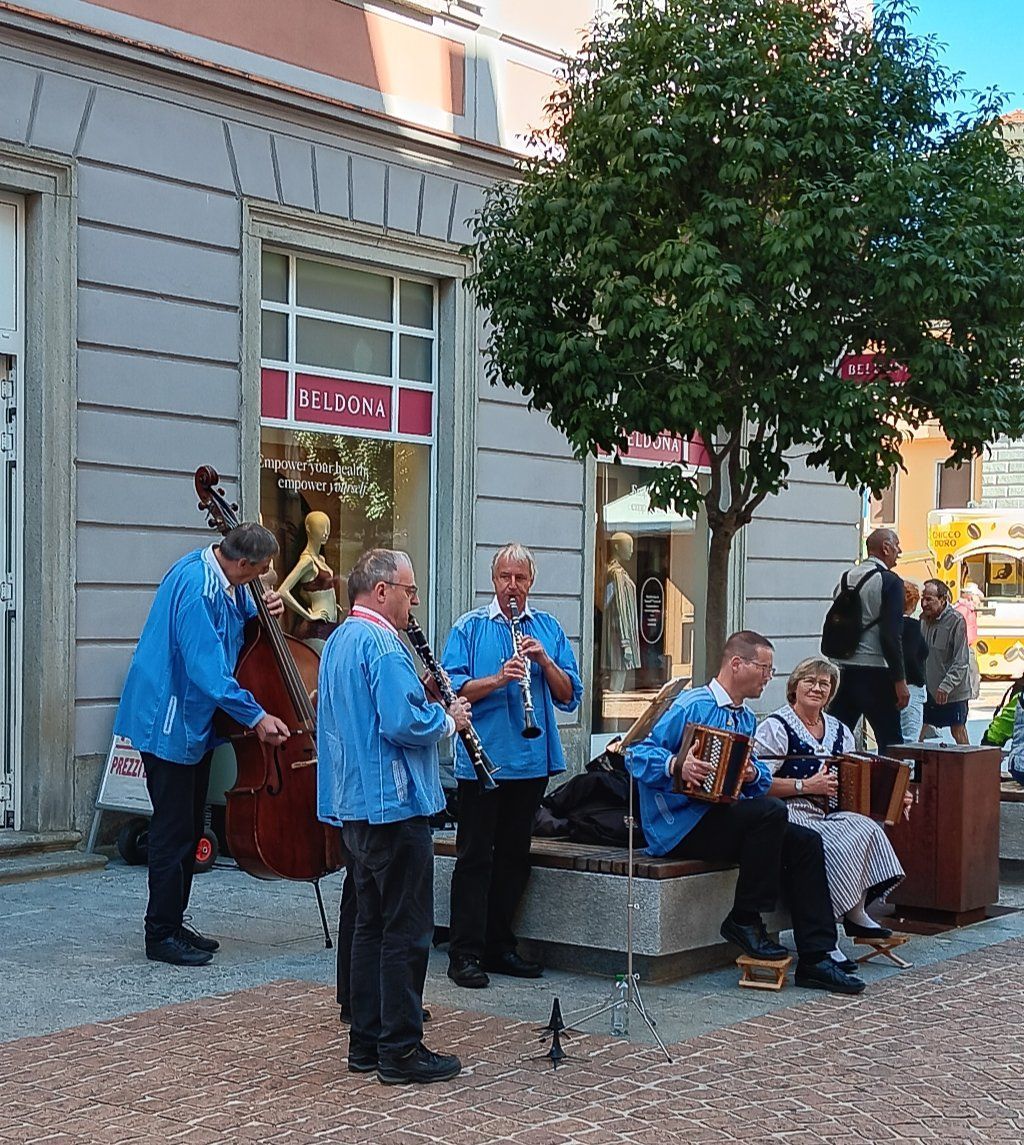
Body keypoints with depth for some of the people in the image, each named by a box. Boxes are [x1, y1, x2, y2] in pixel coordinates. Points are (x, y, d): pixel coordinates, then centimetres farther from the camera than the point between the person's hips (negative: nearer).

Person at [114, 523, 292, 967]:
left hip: (195, 720, 10)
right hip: (170, 722, -10)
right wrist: (256, 717, -24)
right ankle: (161, 935, 6)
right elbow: (208, 670, -28)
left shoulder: (222, 581, 2)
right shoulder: (196, 589, -27)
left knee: (189, 828, 16)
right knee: (174, 830, -4)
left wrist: (263, 609, -2)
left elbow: (242, 619, 21)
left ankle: (174, 924, 26)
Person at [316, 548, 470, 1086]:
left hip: (352, 806, 10)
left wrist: (420, 696, 12)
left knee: (371, 922, 15)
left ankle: (366, 1042, 21)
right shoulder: (381, 644, -16)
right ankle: (401, 1050, 1)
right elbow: (403, 723, -25)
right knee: (406, 931, -3)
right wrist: (448, 719, -8)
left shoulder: (339, 641, 15)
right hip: (392, 804, -10)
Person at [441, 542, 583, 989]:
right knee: (475, 856, -1)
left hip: (533, 761, 4)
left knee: (514, 855, 11)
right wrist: (499, 678, -22)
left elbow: (569, 696, 4)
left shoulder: (548, 628, 10)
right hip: (482, 759, -4)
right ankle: (465, 953, 4)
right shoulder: (470, 627, 0)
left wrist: (544, 660, -12)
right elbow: (453, 689, -8)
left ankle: (499, 945, 22)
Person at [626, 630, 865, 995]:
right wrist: (677, 766, -33)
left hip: (723, 814, 9)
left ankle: (815, 958, -5)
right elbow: (638, 754, -15)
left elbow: (762, 780, 17)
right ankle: (744, 921, -13)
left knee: (805, 841, -5)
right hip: (681, 825, -9)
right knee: (771, 811, -27)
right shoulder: (692, 706, -10)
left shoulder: (746, 718, 17)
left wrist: (753, 775, -7)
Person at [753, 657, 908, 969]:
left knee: (867, 828, -24)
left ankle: (856, 913, -17)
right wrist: (806, 786, -18)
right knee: (838, 844, -32)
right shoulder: (776, 727, -3)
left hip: (830, 814, 6)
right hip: (790, 815, -6)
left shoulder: (839, 731, 17)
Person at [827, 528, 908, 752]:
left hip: (842, 669, 6)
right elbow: (891, 635, -14)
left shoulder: (845, 579, 12)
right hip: (875, 672, -6)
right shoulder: (889, 582, -8)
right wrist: (900, 681, -12)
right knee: (890, 742, -1)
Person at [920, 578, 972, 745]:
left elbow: (961, 661, -18)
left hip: (953, 692, -6)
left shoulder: (956, 621, -16)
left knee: (958, 731, 2)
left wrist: (946, 686, -23)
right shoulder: (923, 619, 3)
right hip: (927, 689, 6)